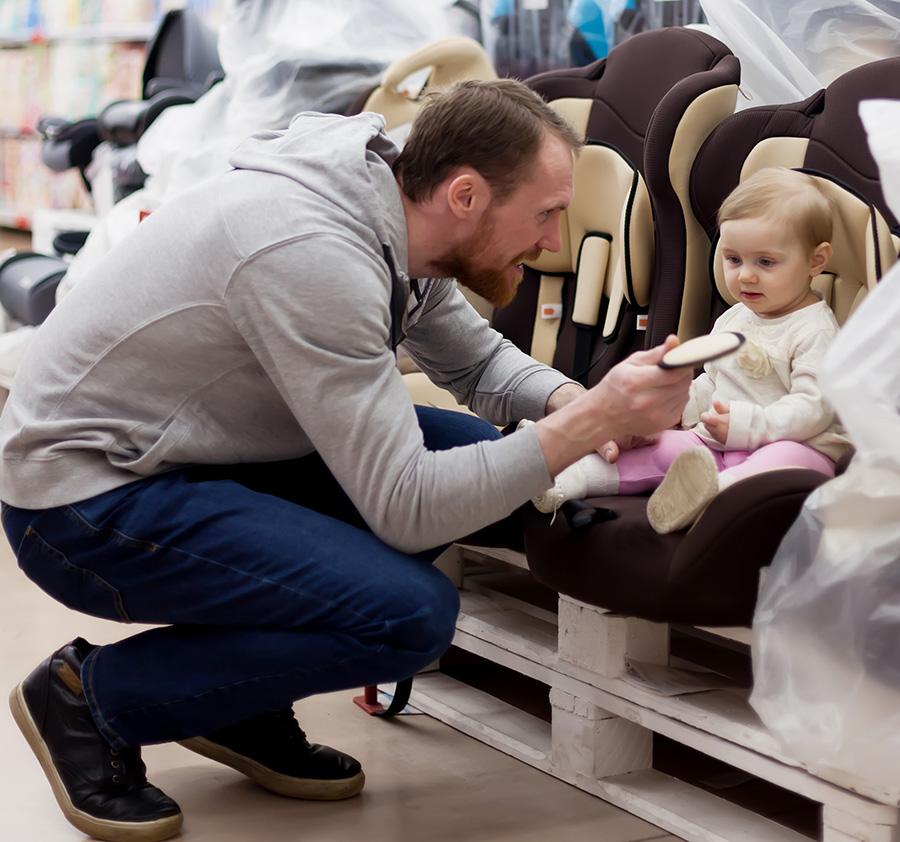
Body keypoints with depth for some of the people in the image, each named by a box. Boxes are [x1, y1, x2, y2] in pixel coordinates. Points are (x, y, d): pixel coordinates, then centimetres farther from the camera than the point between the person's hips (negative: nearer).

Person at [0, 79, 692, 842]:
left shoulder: (395, 222, 0)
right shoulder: (314, 255, -29)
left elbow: (477, 359, 16)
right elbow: (406, 509, -28)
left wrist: (569, 401, -6)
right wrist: (589, 424, -26)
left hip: (190, 460, 10)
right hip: (84, 502, -10)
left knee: (471, 447, 3)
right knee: (412, 614, -22)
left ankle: (239, 707, 10)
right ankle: (93, 695, -4)